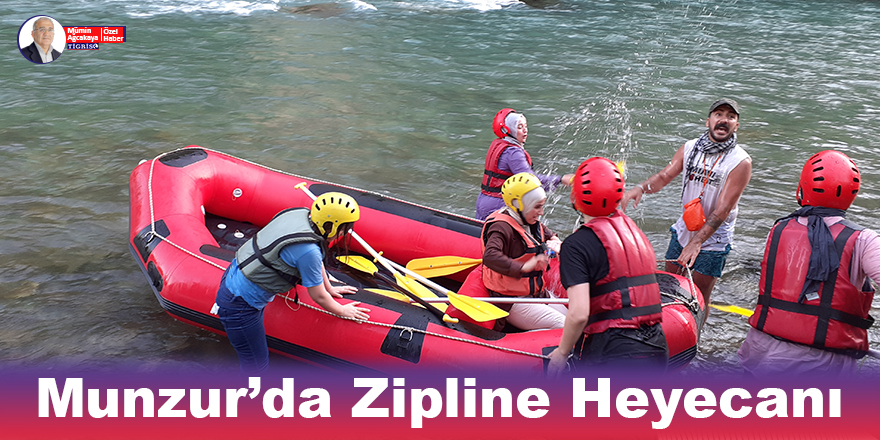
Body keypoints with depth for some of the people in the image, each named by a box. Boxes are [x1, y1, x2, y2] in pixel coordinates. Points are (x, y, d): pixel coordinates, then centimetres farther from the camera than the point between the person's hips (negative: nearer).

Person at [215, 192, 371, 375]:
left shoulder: (301, 214, -5)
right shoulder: (308, 250, -28)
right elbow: (319, 297, -12)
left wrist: (329, 288, 26)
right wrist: (343, 311, 6)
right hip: (239, 306, -9)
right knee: (257, 367, 1)